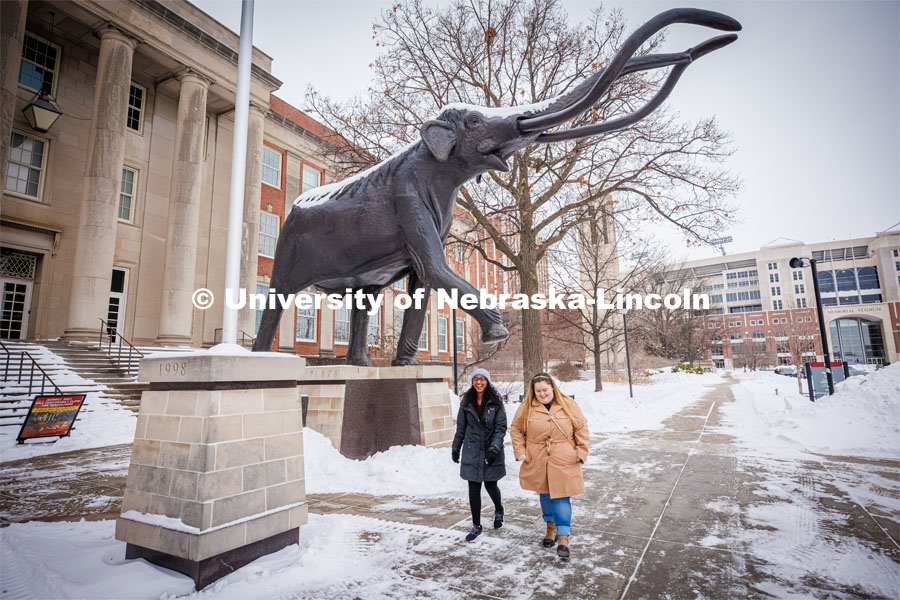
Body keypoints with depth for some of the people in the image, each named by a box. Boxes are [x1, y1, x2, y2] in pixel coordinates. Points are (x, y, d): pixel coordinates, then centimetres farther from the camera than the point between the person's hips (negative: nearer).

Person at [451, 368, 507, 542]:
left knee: (491, 485, 9)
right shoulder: (466, 402, 3)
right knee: (474, 488, 3)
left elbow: (501, 428, -8)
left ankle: (498, 510, 42)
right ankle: (476, 526, 18)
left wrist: (494, 449, -18)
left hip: (491, 451, -2)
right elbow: (460, 428, 10)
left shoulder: (496, 402, -5)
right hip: (472, 451, 2)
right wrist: (455, 449, 13)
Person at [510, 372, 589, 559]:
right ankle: (551, 528, 36)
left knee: (561, 498, -4)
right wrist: (520, 451, -1)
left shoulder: (568, 405, -4)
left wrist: (581, 453, -2)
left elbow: (581, 429, 3)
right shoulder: (526, 408, -3)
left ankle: (563, 539, 3)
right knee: (545, 495, 16)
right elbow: (516, 429, 7)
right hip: (538, 462, 2)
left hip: (563, 462, -2)